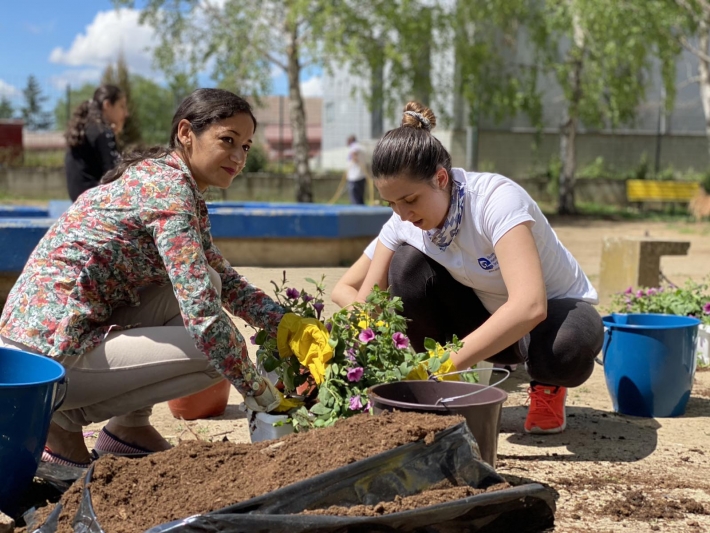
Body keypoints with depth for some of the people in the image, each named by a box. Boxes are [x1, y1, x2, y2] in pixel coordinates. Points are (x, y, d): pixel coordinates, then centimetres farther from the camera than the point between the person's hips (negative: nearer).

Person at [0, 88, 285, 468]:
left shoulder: (158, 175, 14)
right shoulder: (171, 190, -15)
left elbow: (225, 279, 20)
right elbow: (205, 317, -23)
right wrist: (260, 394, -12)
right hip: (49, 355, -9)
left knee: (197, 283, 8)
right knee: (216, 353, -11)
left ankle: (129, 426, 11)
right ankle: (65, 420, -2)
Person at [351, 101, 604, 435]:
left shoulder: (497, 200, -32)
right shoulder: (403, 221, -14)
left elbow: (529, 306, -44)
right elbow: (366, 305, -11)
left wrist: (445, 365, -46)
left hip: (554, 309, -4)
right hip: (486, 318, 5)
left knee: (565, 353, -40)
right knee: (408, 264, -21)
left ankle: (547, 386, -1)